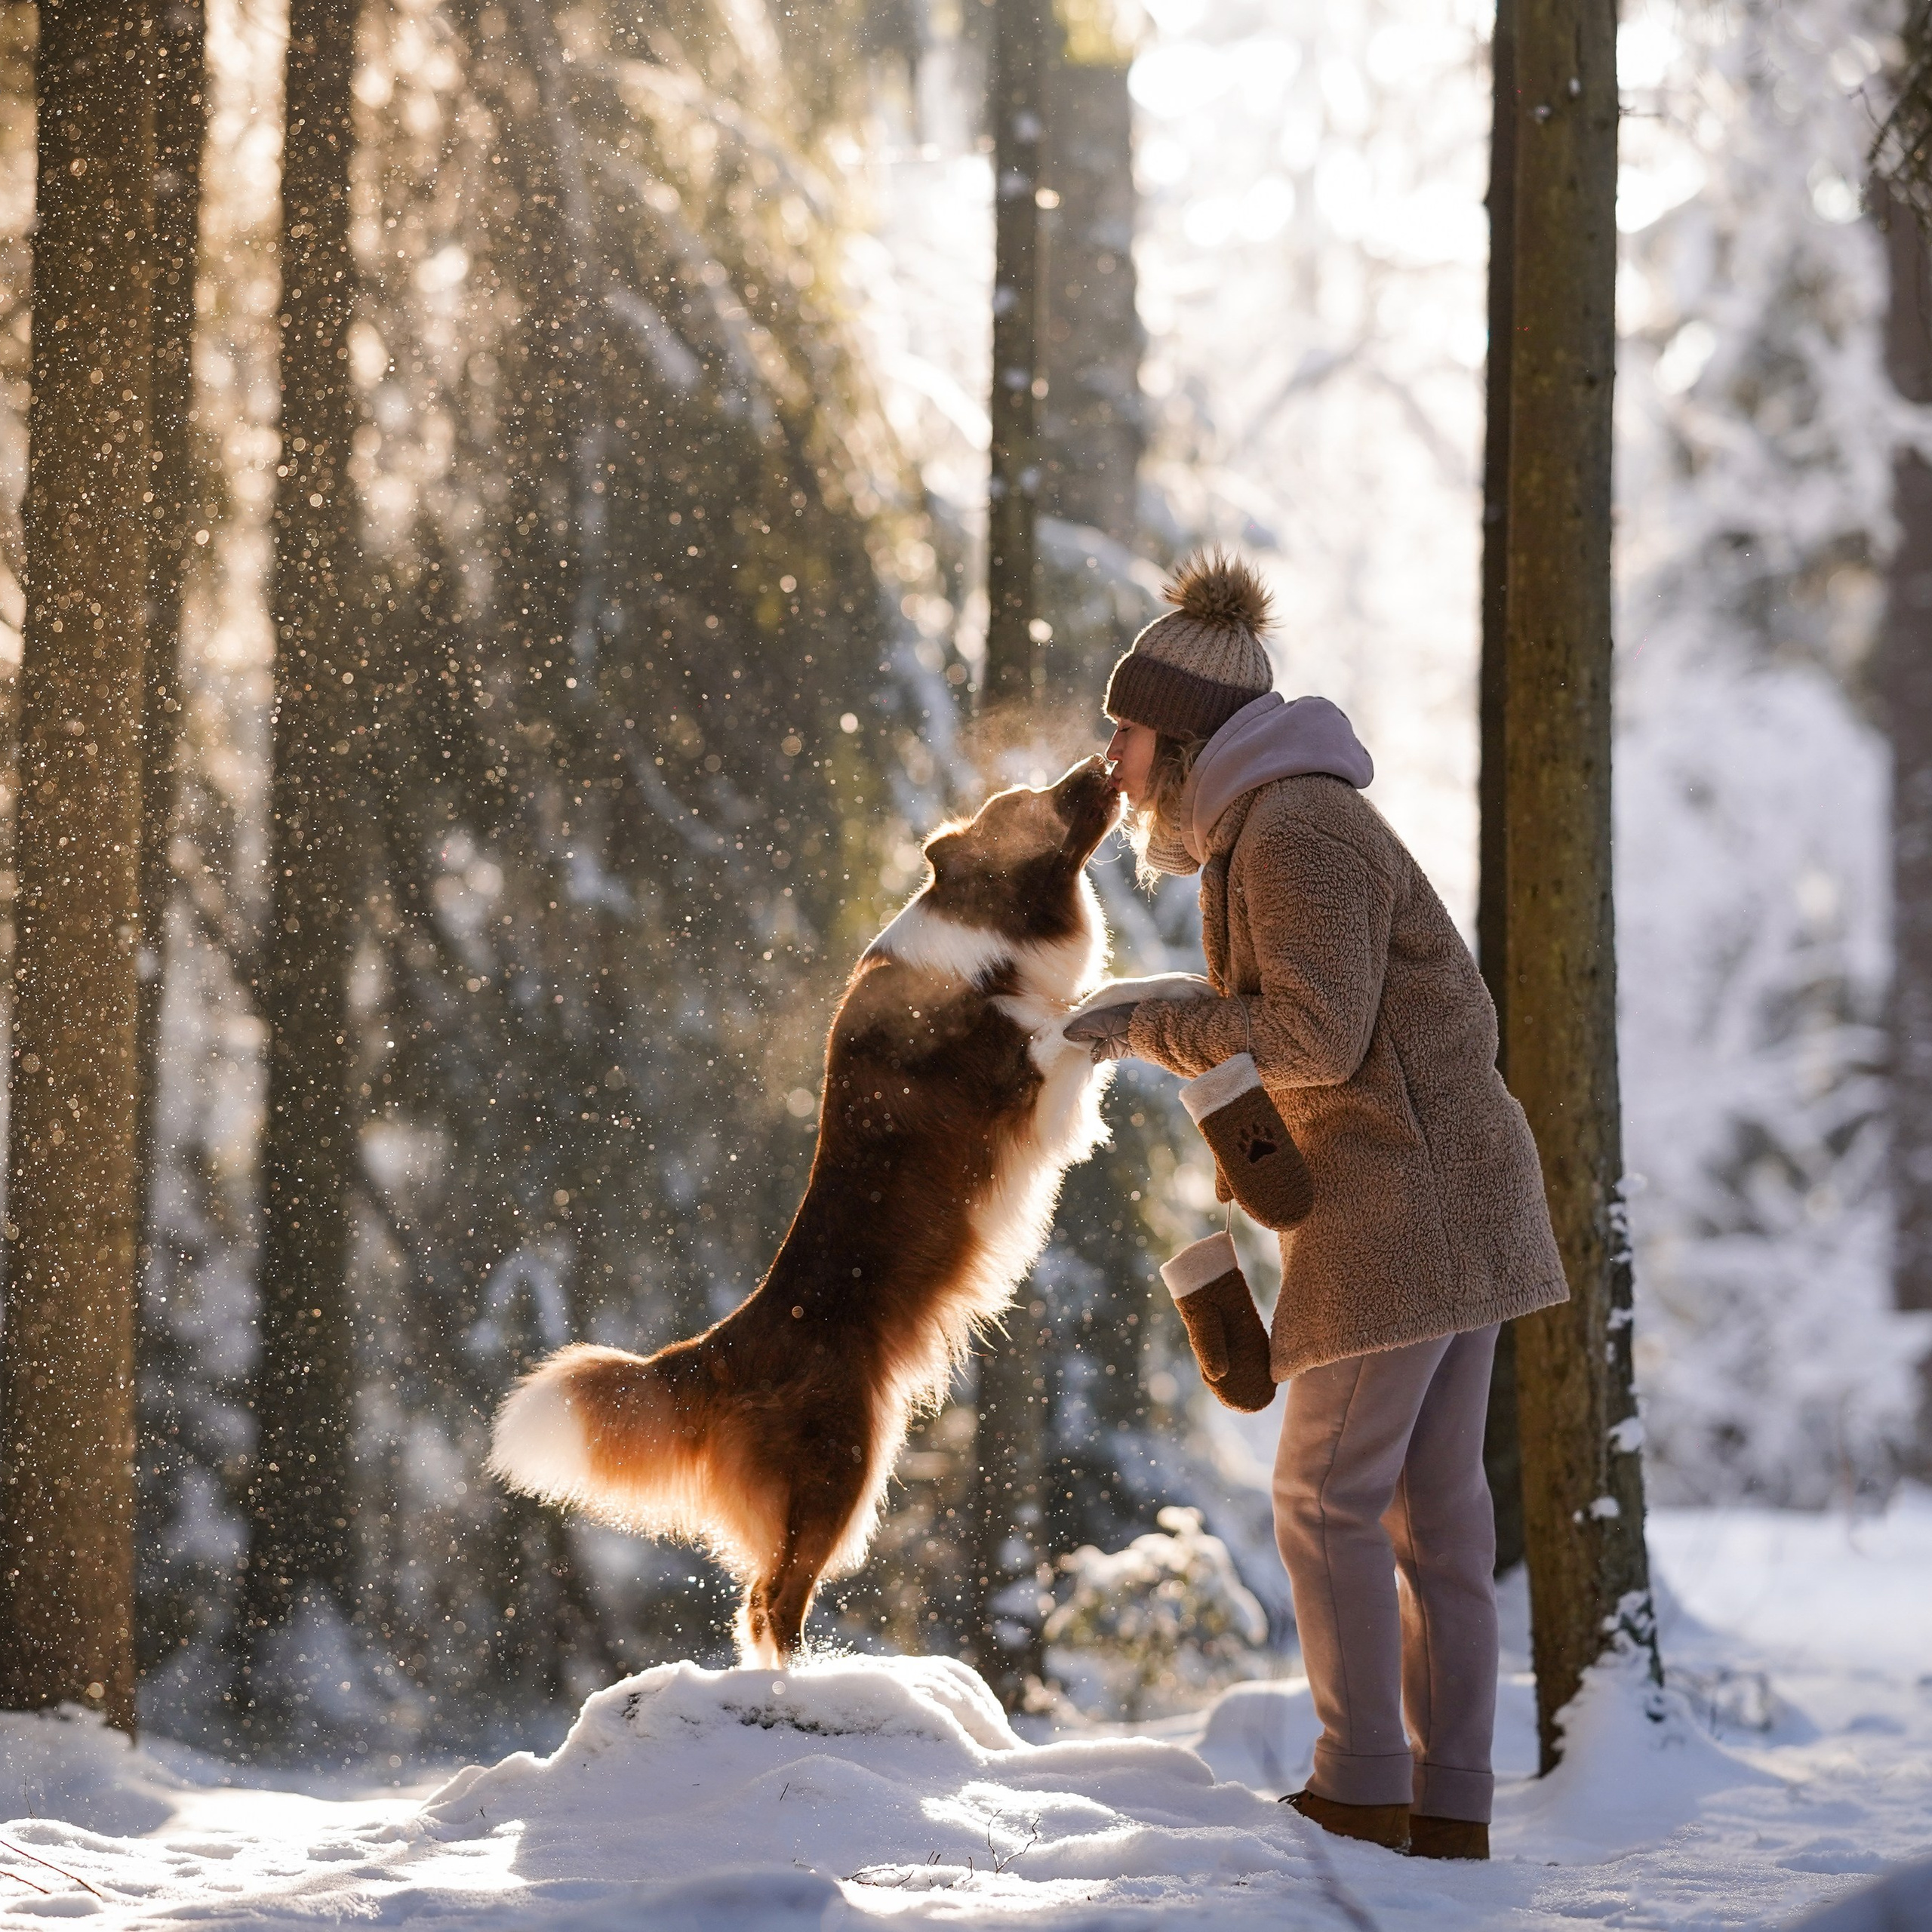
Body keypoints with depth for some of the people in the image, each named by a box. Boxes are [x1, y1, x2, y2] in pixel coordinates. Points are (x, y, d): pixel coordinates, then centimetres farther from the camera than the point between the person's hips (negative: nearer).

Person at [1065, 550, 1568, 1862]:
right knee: (1432, 1498, 8)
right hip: (1455, 1179, 10)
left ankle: (1363, 1787, 1)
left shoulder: (1294, 832, -14)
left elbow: (1315, 1037, -21)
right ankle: (1451, 1803, 9)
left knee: (1327, 1496, -3)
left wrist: (1150, 1029, -11)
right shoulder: (1268, 835, 18)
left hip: (1400, 1185, -10)